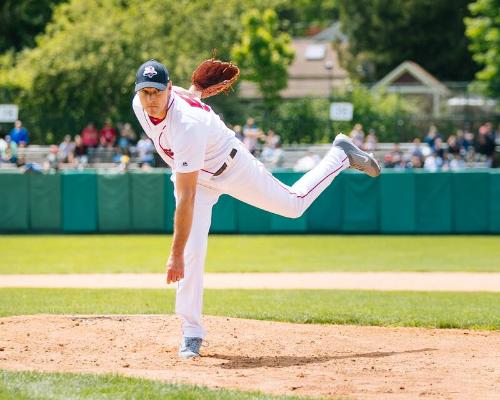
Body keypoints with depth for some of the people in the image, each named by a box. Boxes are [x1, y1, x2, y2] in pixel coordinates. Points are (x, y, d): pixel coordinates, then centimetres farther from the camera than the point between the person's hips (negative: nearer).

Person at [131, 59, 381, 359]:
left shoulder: (186, 126, -44)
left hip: (231, 168, -5)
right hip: (193, 174, 5)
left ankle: (341, 155, 36)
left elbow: (186, 198, -44)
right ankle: (192, 333, 0)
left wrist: (176, 254, -45)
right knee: (193, 252, -8)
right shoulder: (140, 105, -22)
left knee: (295, 204, 15)